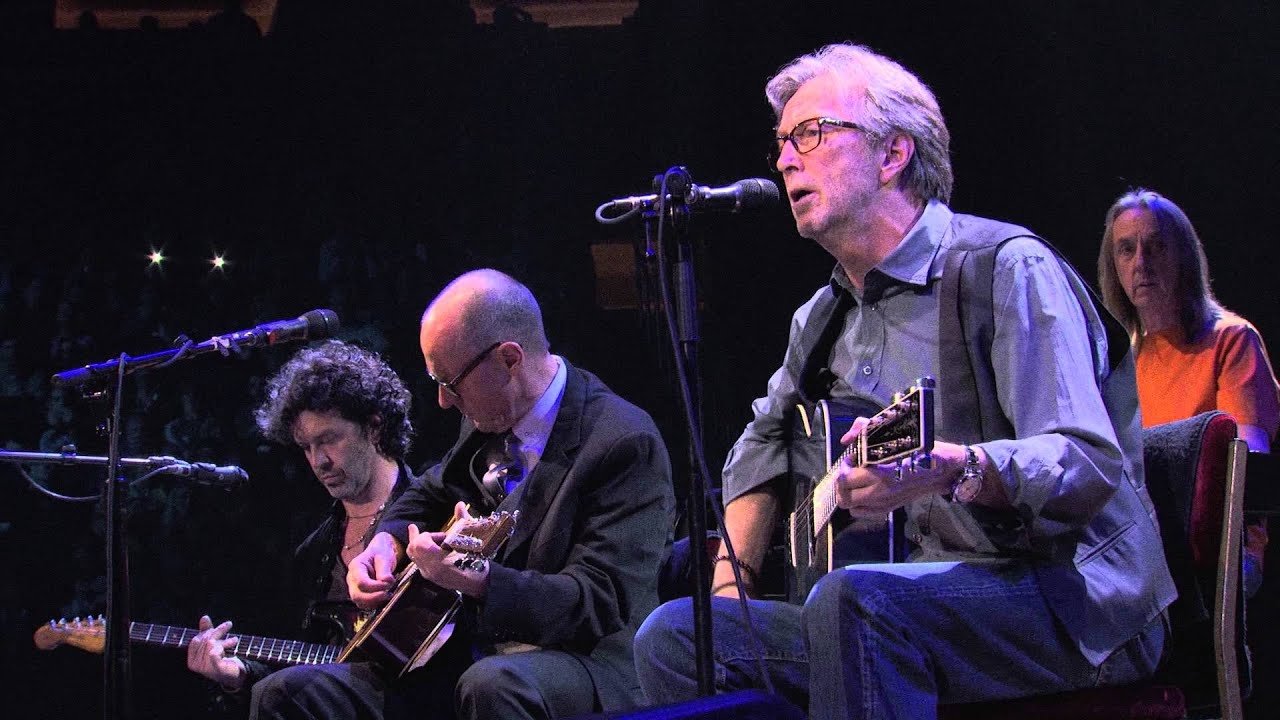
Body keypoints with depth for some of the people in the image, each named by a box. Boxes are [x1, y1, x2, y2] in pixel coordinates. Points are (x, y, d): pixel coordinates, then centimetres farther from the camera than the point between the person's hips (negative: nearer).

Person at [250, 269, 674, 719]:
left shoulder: (624, 442, -15)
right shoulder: (487, 420, 9)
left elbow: (603, 603, -21)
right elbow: (431, 495, 29)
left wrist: (480, 581, -35)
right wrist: (386, 540, 6)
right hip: (464, 659, 7)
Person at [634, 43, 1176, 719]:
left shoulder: (1008, 268, -10)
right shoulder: (825, 317, 16)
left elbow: (1091, 463, -22)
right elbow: (763, 444, 33)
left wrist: (953, 468, -41)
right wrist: (732, 584, 16)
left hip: (1077, 603, -7)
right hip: (927, 593, 7)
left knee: (854, 598, -37)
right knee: (673, 635, -9)